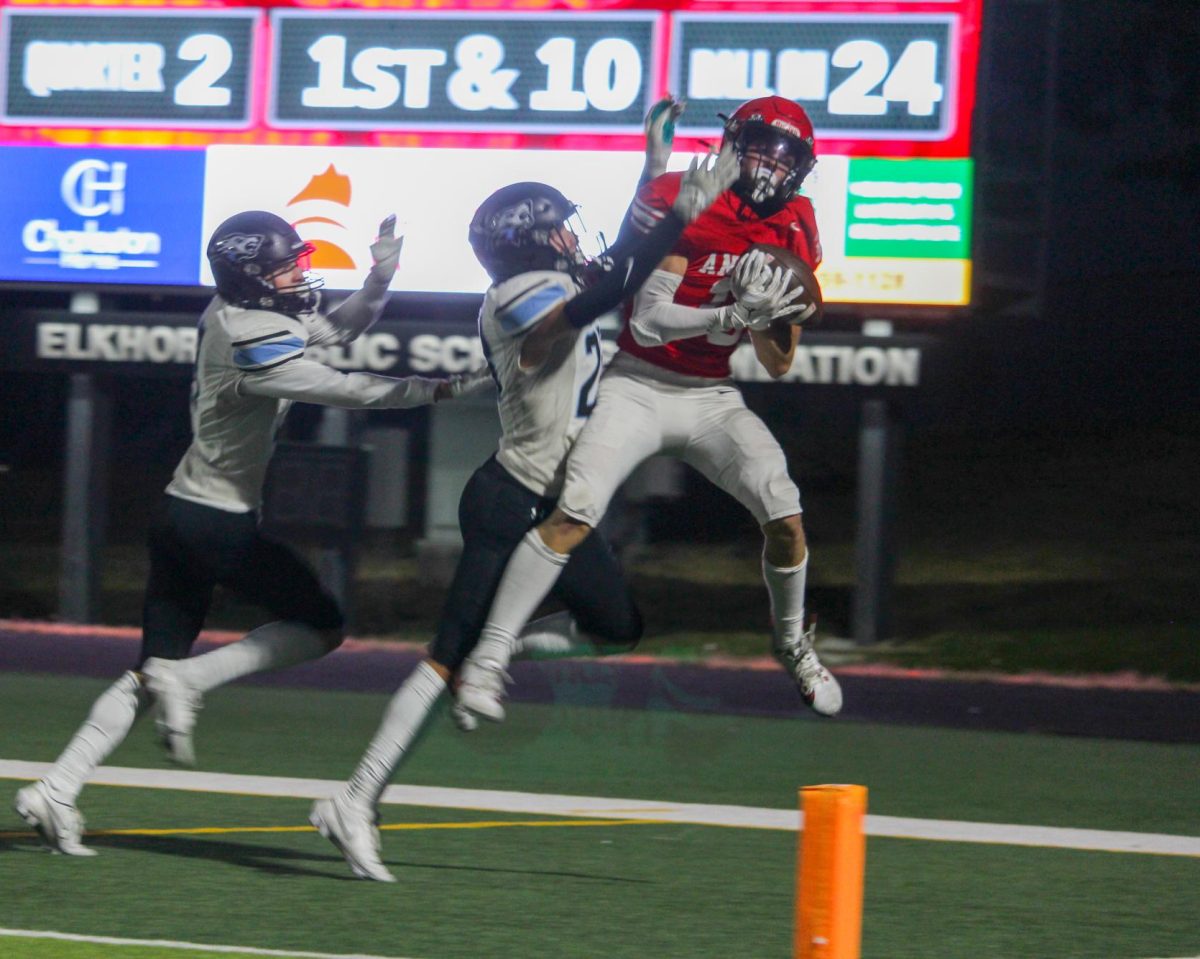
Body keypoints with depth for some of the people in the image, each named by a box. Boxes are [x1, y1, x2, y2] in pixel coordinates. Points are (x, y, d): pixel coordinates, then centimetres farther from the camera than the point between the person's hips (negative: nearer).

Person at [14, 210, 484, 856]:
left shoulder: (231, 313, 8)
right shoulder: (251, 342, -20)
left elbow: (338, 328, 18)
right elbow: (346, 392, -19)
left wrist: (381, 275, 3)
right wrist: (435, 390, -12)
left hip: (181, 515, 9)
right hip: (220, 525, -9)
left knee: (152, 671, 10)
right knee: (320, 624, 5)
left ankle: (55, 792, 3)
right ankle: (187, 681, -6)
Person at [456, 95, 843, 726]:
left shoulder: (793, 231, 1)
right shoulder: (675, 201, -14)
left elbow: (777, 365, 4)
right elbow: (649, 322, -21)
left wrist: (776, 314, -17)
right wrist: (736, 314, -32)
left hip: (712, 399, 4)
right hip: (639, 384, -4)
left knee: (785, 517, -12)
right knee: (575, 513, -21)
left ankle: (791, 642, 16)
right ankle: (489, 656, -15)